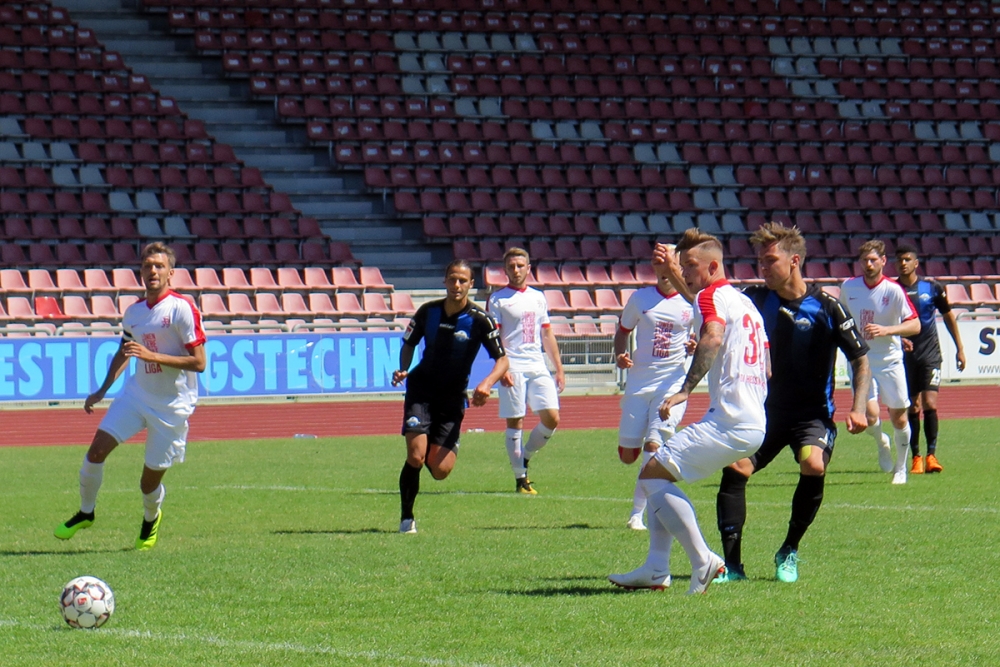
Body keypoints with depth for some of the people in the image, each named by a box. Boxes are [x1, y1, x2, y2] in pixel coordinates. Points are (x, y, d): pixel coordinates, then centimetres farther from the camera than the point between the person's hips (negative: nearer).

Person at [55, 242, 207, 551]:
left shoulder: (182, 308, -14)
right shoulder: (133, 312, 6)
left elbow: (198, 362, -18)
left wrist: (152, 355, -25)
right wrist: (103, 390, 22)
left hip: (172, 406, -5)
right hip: (136, 394, 5)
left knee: (150, 482, 1)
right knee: (98, 447, -11)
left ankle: (151, 518, 36)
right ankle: (85, 512, 11)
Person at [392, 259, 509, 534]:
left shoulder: (479, 320, -11)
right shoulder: (428, 311, -5)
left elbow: (502, 359, -9)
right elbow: (408, 343, 11)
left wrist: (487, 383, -28)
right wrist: (403, 370, -9)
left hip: (452, 397, 0)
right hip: (421, 389, 0)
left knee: (441, 470, -9)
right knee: (415, 456, -17)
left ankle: (431, 450, 29)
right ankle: (406, 518, 1)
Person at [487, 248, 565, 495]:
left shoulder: (538, 297, 16)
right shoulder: (497, 299, 1)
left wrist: (559, 368, 17)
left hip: (538, 368, 5)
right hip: (513, 369, -5)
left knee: (552, 419, -4)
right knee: (515, 423, -3)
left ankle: (524, 458, 16)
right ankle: (520, 478, 2)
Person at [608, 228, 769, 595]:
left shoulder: (713, 296, -8)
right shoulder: (743, 301, 22)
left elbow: (712, 337, -28)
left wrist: (686, 390, -34)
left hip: (728, 422, -11)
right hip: (754, 424, 11)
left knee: (653, 474, -10)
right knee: (659, 474, 18)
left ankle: (703, 562, -14)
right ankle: (656, 570, 13)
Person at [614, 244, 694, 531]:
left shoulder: (693, 302, 1)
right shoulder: (640, 298, 4)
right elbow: (622, 331, 15)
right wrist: (620, 356, -5)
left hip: (672, 383, -2)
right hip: (638, 382, 2)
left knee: (653, 445, -15)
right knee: (627, 454, 2)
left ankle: (638, 512, -8)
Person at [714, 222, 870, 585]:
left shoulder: (826, 306, -10)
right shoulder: (757, 298, 1)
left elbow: (861, 360, -5)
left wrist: (858, 408, -17)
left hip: (814, 414, -4)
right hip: (767, 410, 4)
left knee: (814, 464, -29)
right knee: (734, 469, -15)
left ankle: (789, 554, -9)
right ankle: (731, 564, -6)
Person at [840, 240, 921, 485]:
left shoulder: (893, 290, -12)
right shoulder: (848, 287, -2)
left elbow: (915, 325, -17)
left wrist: (886, 330, -30)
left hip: (890, 361, -1)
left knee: (898, 418, 4)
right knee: (870, 415, -15)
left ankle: (901, 467, 27)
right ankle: (882, 443, 20)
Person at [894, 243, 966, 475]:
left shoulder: (932, 287, -1)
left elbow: (948, 316, 11)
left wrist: (959, 348, 12)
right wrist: (898, 338, -19)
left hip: (930, 354, -1)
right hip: (905, 357, 1)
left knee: (930, 404, -13)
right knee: (912, 408, 2)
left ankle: (931, 455, -8)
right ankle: (916, 457, 12)